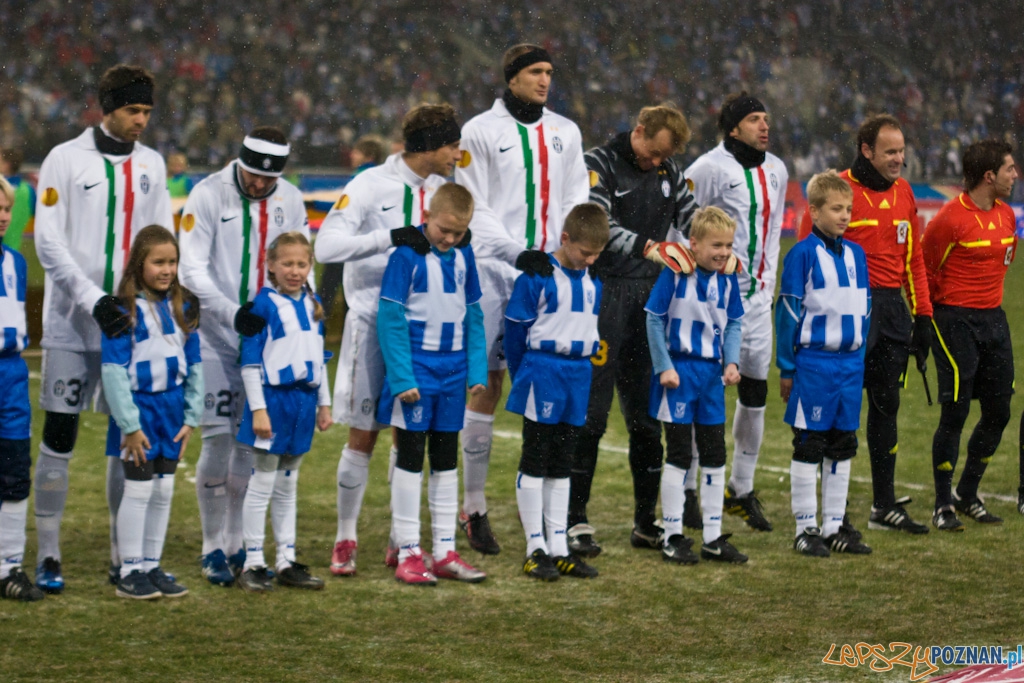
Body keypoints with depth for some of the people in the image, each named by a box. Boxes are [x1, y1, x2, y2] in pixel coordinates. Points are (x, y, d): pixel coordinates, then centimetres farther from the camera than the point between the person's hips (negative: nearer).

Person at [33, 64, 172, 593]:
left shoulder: (151, 165, 11)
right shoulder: (66, 159, -4)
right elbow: (48, 242, -9)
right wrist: (93, 300, -19)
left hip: (128, 322, 4)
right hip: (71, 324, -4)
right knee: (59, 435, -3)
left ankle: (124, 557, 14)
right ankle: (48, 557, 4)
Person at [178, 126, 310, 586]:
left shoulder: (290, 201, 5)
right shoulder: (209, 195, -9)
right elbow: (192, 269, -12)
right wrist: (232, 313, -22)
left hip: (267, 333, 4)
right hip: (216, 335, -4)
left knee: (251, 443, 5)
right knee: (218, 438, -7)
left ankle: (237, 546, 15)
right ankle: (213, 549, 3)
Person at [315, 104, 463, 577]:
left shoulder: (442, 189, 7)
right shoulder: (371, 185, -12)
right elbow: (325, 245, -21)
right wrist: (391, 237, -29)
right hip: (373, 322, -5)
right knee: (363, 435, 0)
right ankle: (345, 541, 10)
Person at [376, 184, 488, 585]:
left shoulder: (463, 257, 5)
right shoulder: (407, 255, -12)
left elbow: (473, 316, 11)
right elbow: (391, 319, -13)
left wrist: (477, 370, 3)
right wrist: (401, 378, -18)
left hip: (452, 371, 6)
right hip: (416, 370, -5)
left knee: (446, 460, 10)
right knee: (411, 458, 0)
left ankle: (445, 552, 16)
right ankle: (408, 553, 5)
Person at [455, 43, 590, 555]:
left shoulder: (564, 133, 16)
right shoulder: (480, 131, 2)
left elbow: (576, 200, 16)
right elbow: (473, 208, -3)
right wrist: (517, 253, -15)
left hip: (550, 270, 4)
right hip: (494, 270, -4)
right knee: (487, 384, -5)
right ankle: (473, 507, 0)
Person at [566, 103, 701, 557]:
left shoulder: (670, 174, 13)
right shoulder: (599, 165, -5)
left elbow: (694, 221, 12)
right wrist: (648, 247, -33)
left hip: (652, 300, 6)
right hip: (605, 298, -6)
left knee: (647, 415, 8)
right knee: (590, 413, -5)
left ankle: (646, 523, 15)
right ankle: (576, 520, -1)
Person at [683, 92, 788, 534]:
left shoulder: (776, 171, 12)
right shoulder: (710, 168, -12)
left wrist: (768, 279, 16)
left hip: (757, 295, 7)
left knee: (755, 390, 9)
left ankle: (741, 489, 20)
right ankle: (688, 489, 3)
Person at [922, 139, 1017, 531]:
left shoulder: (1006, 215, 8)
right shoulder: (951, 219, -15)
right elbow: (924, 269, -7)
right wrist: (931, 316, 3)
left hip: (993, 318, 7)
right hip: (956, 321, -7)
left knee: (998, 412, 8)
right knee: (955, 413, -7)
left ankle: (968, 495, 22)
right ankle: (943, 505, 3)